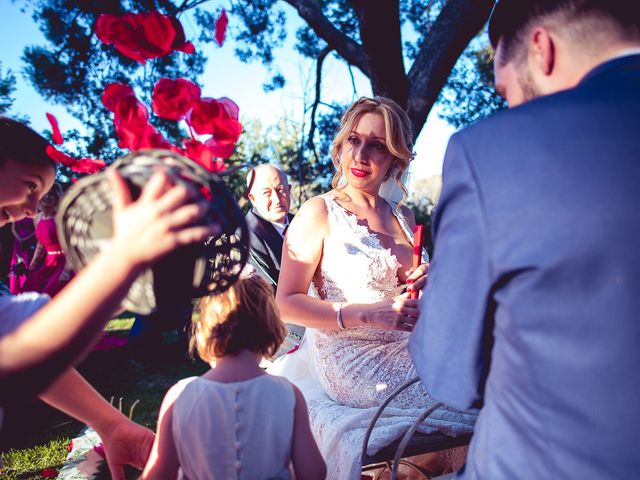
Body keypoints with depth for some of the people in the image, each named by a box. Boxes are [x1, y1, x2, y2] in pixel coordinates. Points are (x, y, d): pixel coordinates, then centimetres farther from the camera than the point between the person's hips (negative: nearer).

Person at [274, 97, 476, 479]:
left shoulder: (404, 217, 11)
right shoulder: (319, 213, -5)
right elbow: (287, 303, -10)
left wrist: (423, 283, -2)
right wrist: (368, 314, -20)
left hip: (405, 346, 6)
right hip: (351, 358, -6)